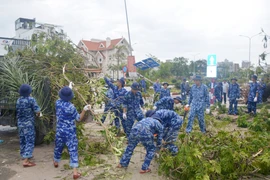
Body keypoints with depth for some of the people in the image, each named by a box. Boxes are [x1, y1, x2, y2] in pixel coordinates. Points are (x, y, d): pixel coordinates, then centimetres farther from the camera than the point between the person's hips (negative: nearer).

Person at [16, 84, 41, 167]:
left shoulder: (18, 100, 4)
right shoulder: (31, 99, -14)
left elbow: (18, 112, 12)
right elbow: (37, 111, -17)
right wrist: (37, 114, 6)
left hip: (20, 123, 7)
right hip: (29, 124, -7)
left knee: (22, 140, 18)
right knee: (29, 141, -5)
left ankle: (25, 155, 35)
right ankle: (26, 160, -11)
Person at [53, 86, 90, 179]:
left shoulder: (57, 102, -6)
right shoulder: (71, 107, -19)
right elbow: (78, 118, -11)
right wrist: (84, 110, -19)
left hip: (60, 130, 5)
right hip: (70, 132, -5)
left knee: (58, 146, 26)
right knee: (73, 149, -5)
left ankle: (56, 162, 51)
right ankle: (75, 171, -9)